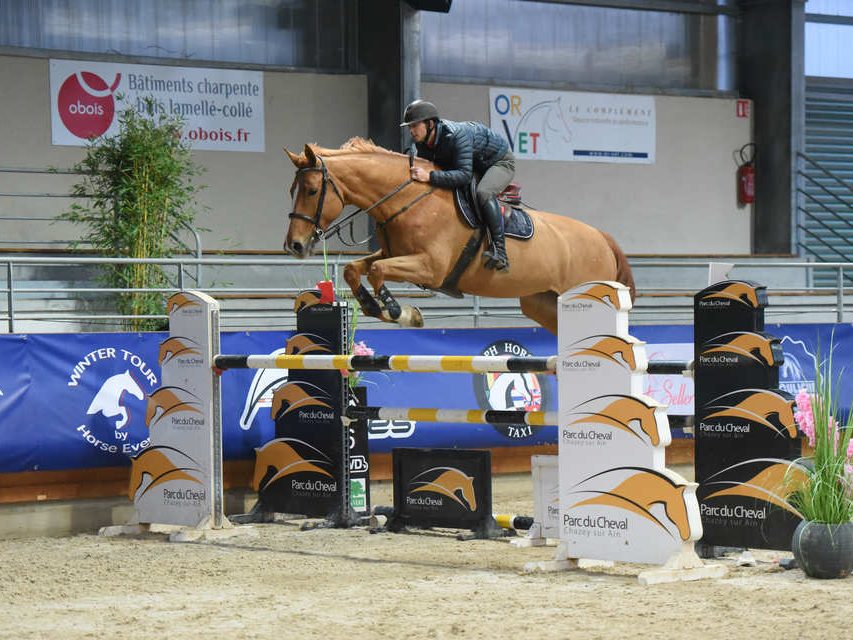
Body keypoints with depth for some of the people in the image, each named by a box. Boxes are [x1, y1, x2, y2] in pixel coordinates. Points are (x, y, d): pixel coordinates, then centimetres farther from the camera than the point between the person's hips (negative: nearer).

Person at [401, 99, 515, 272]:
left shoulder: (457, 135, -38)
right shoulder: (422, 142, -13)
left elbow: (464, 175, -46)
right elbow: (424, 167, 4)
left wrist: (430, 176, -52)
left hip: (500, 162, -9)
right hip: (475, 166, 9)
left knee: (483, 193, -36)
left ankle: (500, 252, -37)